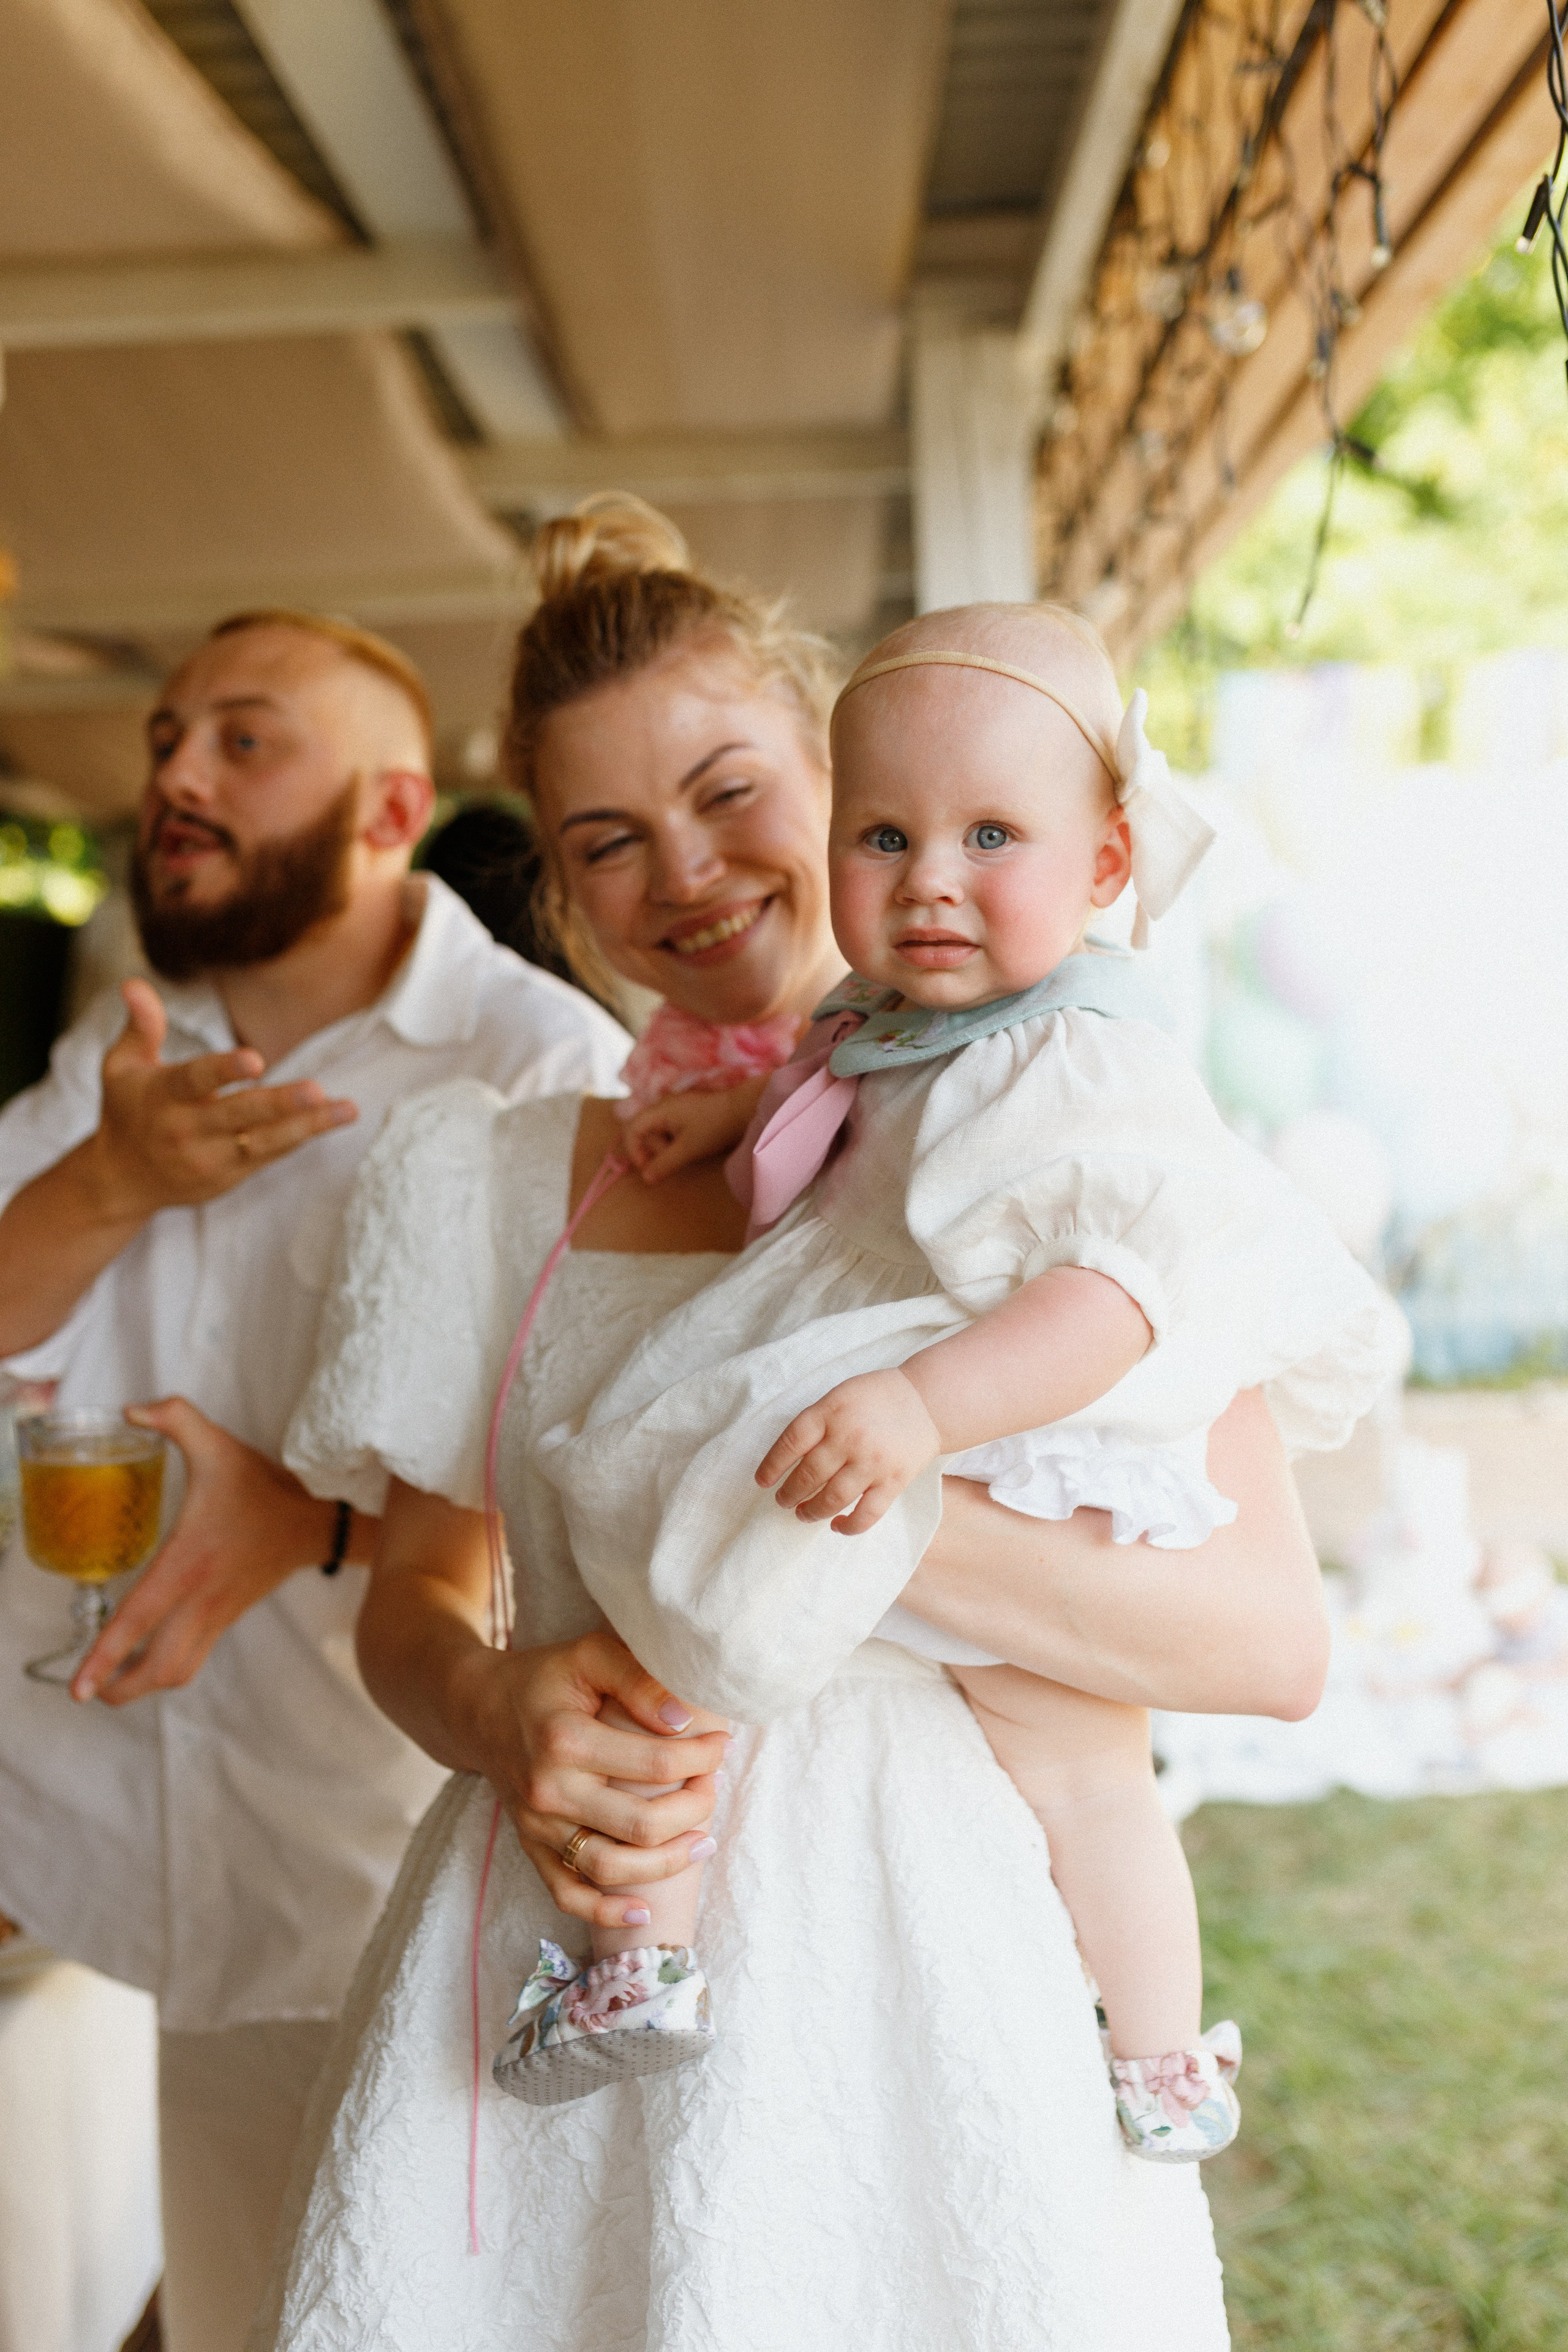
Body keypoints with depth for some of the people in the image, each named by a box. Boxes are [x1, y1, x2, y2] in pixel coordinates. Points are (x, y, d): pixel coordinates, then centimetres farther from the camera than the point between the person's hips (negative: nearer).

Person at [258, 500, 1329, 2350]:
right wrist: (496, 1711, -10)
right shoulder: (487, 1180, 9)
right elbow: (413, 1596, 14)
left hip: (925, 1963, -2)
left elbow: (1275, 1642, -8)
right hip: (550, 1974, 2)